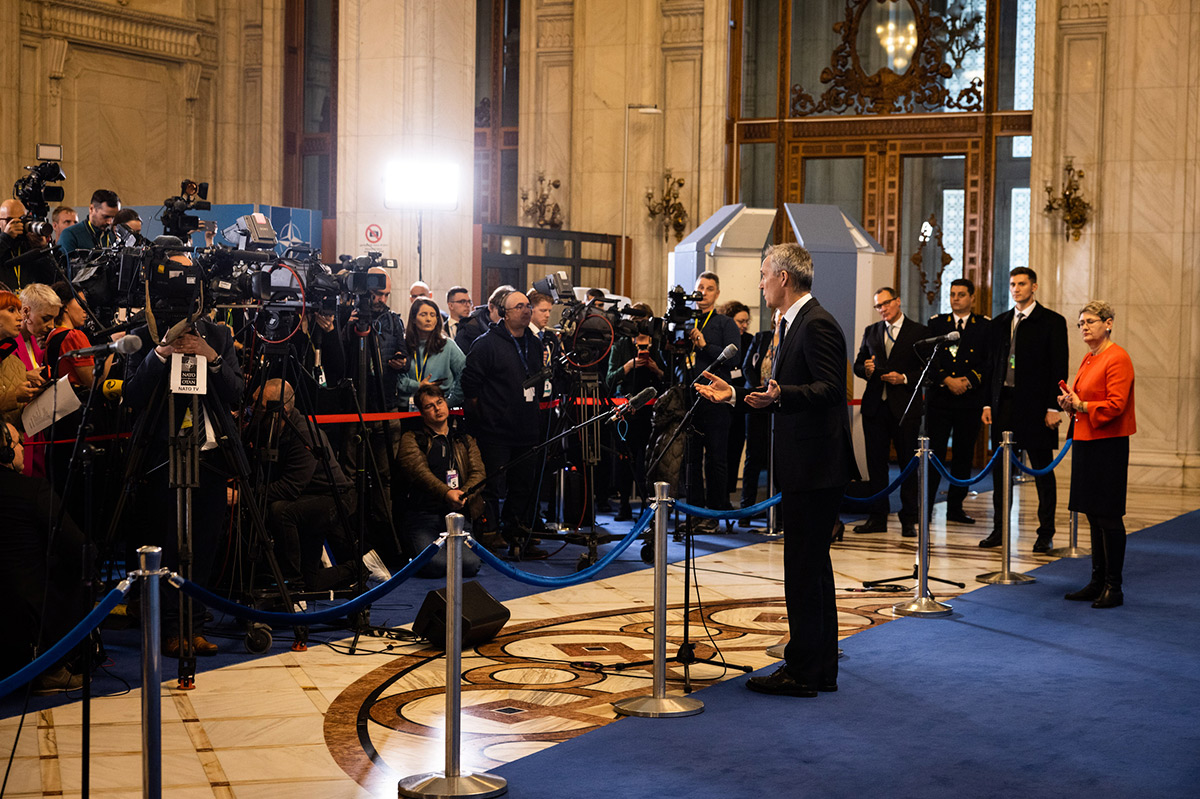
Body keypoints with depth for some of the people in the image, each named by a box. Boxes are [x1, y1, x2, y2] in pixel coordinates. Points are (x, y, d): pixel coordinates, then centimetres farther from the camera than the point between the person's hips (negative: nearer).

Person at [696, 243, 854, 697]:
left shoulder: (817, 325, -14)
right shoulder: (792, 324, 18)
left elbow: (829, 389, -23)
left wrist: (779, 396, -36)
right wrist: (735, 395, 17)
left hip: (816, 469, -11)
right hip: (804, 469, 11)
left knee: (804, 569, -6)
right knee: (813, 567, 15)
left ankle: (802, 672, 0)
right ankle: (820, 670, 23)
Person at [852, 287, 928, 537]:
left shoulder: (919, 332, 2)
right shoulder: (871, 331, 14)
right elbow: (857, 364, 16)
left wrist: (904, 378, -15)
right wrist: (865, 369, -7)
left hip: (905, 407, -4)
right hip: (875, 405, 4)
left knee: (908, 462, 1)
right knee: (875, 462, 5)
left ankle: (909, 519, 7)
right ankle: (877, 518, 11)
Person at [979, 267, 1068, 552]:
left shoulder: (1052, 322, -2)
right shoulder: (999, 323, 13)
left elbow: (1059, 367, -6)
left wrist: (1053, 407, -12)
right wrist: (988, 403, 9)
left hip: (1036, 406, -5)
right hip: (1004, 404, 5)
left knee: (1042, 470, 2)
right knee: (1000, 469, 7)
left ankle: (1046, 533, 8)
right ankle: (999, 529, 14)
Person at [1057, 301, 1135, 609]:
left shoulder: (1118, 358, -12)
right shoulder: (1088, 359, 16)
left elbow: (1115, 405, -20)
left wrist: (1081, 405, -16)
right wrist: (1070, 402, 5)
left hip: (1109, 445, -9)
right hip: (1085, 442, 9)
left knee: (1108, 517, -5)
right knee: (1093, 515, 13)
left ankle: (1113, 587, 2)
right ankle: (1097, 582, 20)